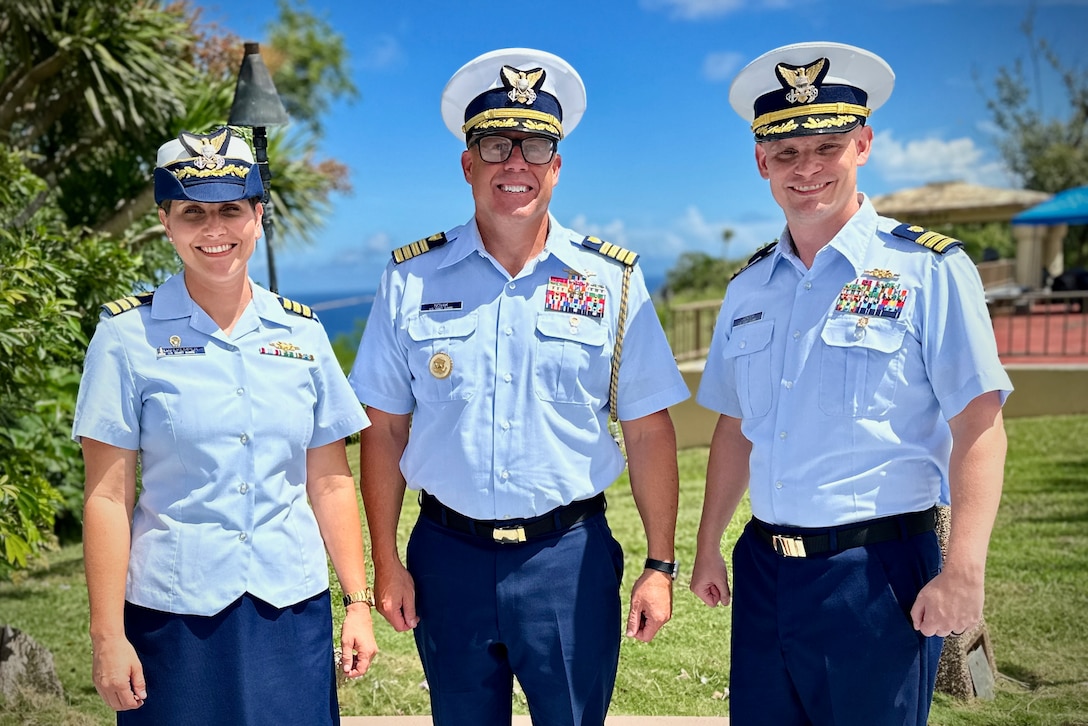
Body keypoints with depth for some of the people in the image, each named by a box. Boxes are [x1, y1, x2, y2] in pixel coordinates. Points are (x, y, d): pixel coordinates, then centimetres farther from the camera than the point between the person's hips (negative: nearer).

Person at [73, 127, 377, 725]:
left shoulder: (302, 332, 3)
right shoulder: (127, 334, -4)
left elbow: (329, 482, 6)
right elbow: (108, 497, -5)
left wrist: (358, 601, 4)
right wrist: (107, 636, -6)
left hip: (293, 607, 2)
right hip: (173, 609, -2)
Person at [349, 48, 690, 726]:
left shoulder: (613, 280, -2)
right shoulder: (412, 281, 0)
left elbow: (649, 431, 0)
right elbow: (384, 429, 3)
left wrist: (660, 566, -2)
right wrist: (386, 562, 1)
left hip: (570, 557, -1)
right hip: (448, 557, 1)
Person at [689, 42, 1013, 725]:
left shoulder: (931, 270, -7)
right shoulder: (748, 288, 9)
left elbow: (978, 427, -11)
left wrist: (963, 570, -17)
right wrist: (708, 546, 14)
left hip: (879, 572, -5)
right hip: (763, 569, 5)